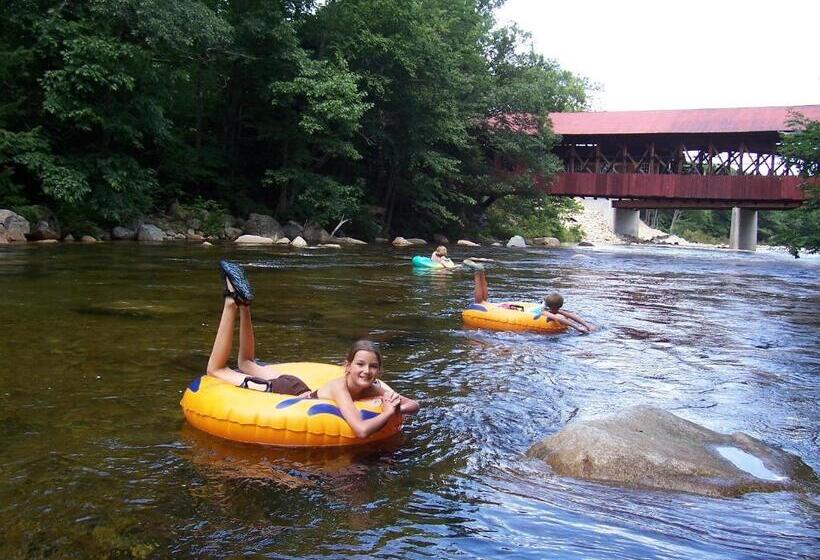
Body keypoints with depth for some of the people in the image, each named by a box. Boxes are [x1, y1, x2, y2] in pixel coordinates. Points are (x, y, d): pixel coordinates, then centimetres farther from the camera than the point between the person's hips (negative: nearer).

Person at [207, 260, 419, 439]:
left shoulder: (374, 387, -20)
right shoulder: (339, 387, -38)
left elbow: (414, 405, -15)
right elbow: (361, 430, -52)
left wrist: (395, 406, -36)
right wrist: (388, 412, -39)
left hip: (300, 392, 5)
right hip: (278, 394, -5)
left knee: (247, 363, 30)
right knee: (216, 369, 13)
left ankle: (243, 303, 26)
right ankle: (233, 302, 11)